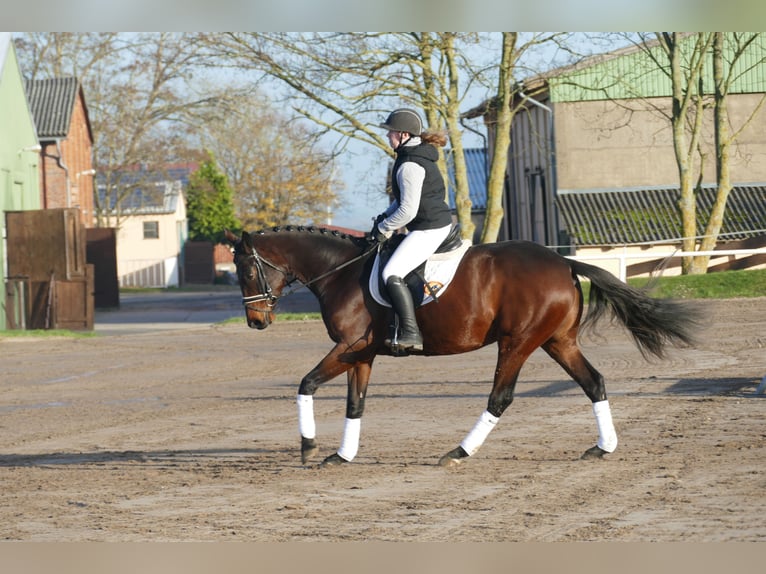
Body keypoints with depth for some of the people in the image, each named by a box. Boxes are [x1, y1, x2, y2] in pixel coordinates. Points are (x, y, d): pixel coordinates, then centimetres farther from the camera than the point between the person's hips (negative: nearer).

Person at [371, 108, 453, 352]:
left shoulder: (409, 166, -20)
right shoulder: (418, 156, 13)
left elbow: (408, 210, -23)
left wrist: (384, 228, -10)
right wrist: (385, 216, 12)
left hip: (428, 229, -11)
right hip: (440, 223, 11)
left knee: (392, 274, -21)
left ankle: (411, 334, -27)